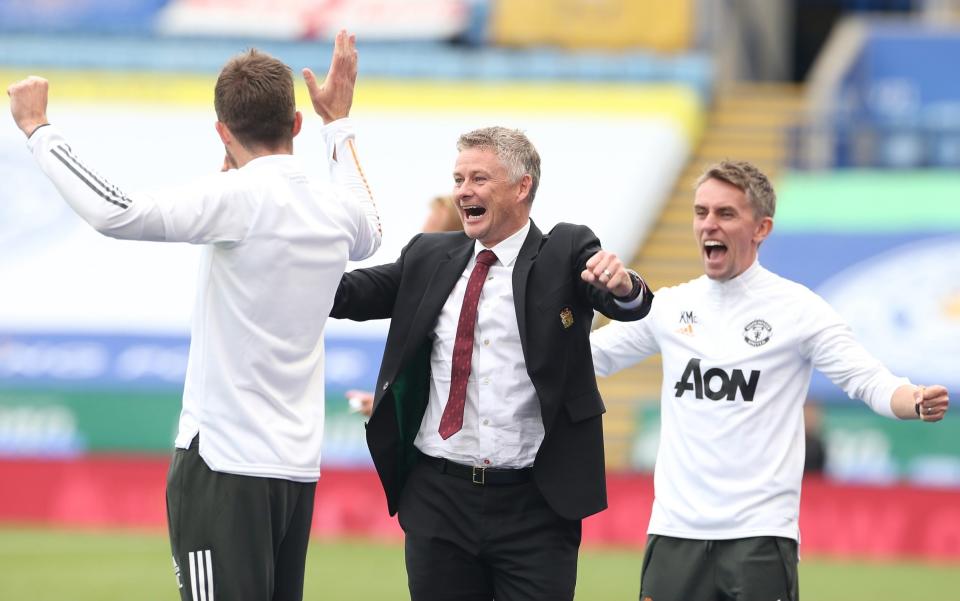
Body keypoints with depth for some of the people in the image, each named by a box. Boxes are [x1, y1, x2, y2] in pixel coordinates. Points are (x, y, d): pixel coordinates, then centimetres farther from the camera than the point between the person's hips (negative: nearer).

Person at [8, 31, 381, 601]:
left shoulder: (241, 197, -13)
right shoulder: (340, 211, 9)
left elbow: (114, 212, -22)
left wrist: (37, 127, -9)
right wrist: (339, 122, 44)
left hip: (224, 466, -7)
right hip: (298, 466, 8)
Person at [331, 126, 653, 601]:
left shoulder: (565, 254, -1)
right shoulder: (429, 257, 12)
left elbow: (629, 306, -16)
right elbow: (357, 293, 7)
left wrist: (622, 285, -41)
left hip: (534, 506, -4)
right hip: (439, 497, 4)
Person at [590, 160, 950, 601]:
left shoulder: (797, 308, -2)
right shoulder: (669, 307, 10)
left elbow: (868, 381, -6)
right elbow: (590, 355, 18)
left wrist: (917, 403, -26)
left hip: (760, 532, -4)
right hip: (675, 530, 4)